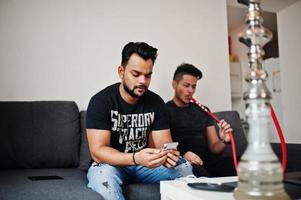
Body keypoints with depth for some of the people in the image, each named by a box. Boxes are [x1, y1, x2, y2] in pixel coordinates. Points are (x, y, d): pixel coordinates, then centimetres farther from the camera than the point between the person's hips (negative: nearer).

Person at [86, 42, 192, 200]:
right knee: (103, 174, -37)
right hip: (111, 164, -4)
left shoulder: (156, 102, -3)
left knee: (184, 167, -17)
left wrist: (166, 154, -32)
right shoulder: (101, 101, -16)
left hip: (145, 164, 4)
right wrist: (136, 158, -40)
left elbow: (163, 143, -6)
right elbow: (98, 151, -23)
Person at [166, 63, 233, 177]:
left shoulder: (203, 111, 18)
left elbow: (214, 147, 16)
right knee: (199, 172, -38)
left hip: (205, 163, 5)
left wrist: (223, 141, -7)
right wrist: (181, 156, -24)